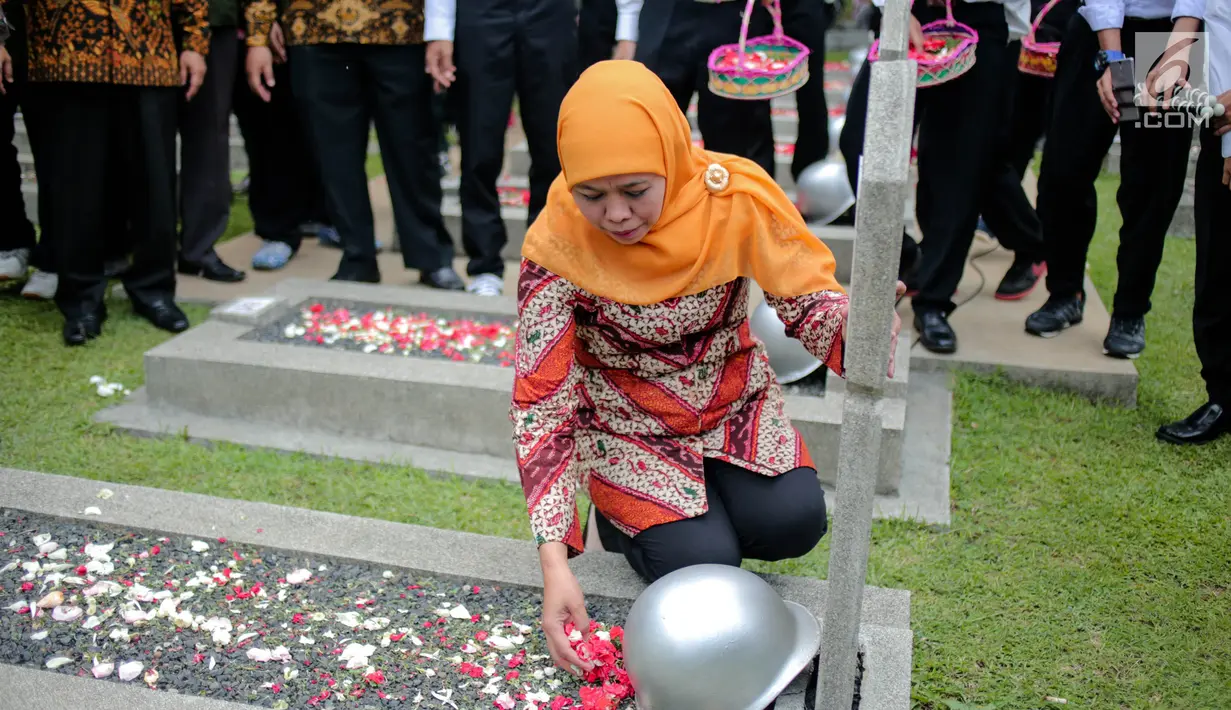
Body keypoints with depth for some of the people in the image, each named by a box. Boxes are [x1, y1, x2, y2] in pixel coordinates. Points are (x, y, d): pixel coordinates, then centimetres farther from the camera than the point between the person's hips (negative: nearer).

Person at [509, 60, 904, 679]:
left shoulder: (735, 198, -21)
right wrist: (553, 562, -30)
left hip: (732, 401, 2)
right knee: (703, 564, -19)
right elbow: (541, 403, -22)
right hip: (625, 425, -2)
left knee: (793, 523, -20)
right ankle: (622, 514, 13)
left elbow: (807, 300, -12)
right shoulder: (557, 246, -25)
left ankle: (706, 503, 12)